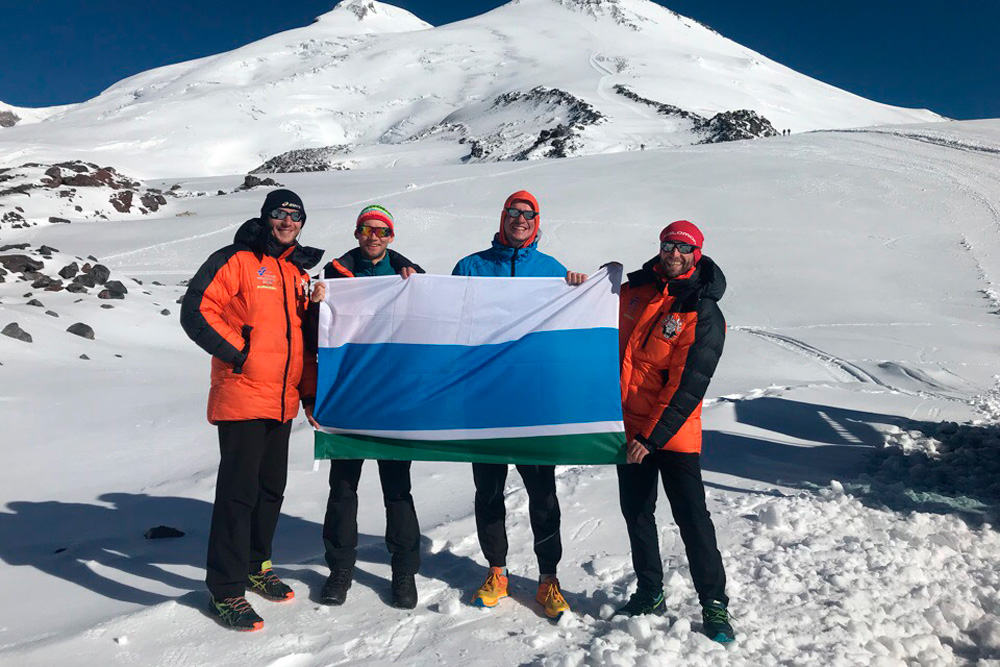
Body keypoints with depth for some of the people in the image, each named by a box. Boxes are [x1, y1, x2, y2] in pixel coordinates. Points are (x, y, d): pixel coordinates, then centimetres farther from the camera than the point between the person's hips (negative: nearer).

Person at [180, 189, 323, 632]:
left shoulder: (297, 272, 16)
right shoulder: (234, 260, -5)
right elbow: (196, 311, -13)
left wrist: (311, 392, 15)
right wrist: (237, 353, -15)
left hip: (282, 401, 7)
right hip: (242, 397, -7)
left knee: (272, 488, 15)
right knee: (239, 491, -3)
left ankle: (255, 566, 32)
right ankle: (226, 591, 9)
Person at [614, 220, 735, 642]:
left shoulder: (704, 315, -12)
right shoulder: (634, 290, 3)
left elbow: (688, 387, -17)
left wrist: (653, 436, -20)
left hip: (673, 432, -5)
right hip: (628, 424, 5)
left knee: (691, 517, -2)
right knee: (636, 512, 14)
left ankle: (714, 603, 16)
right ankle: (649, 594, 30)